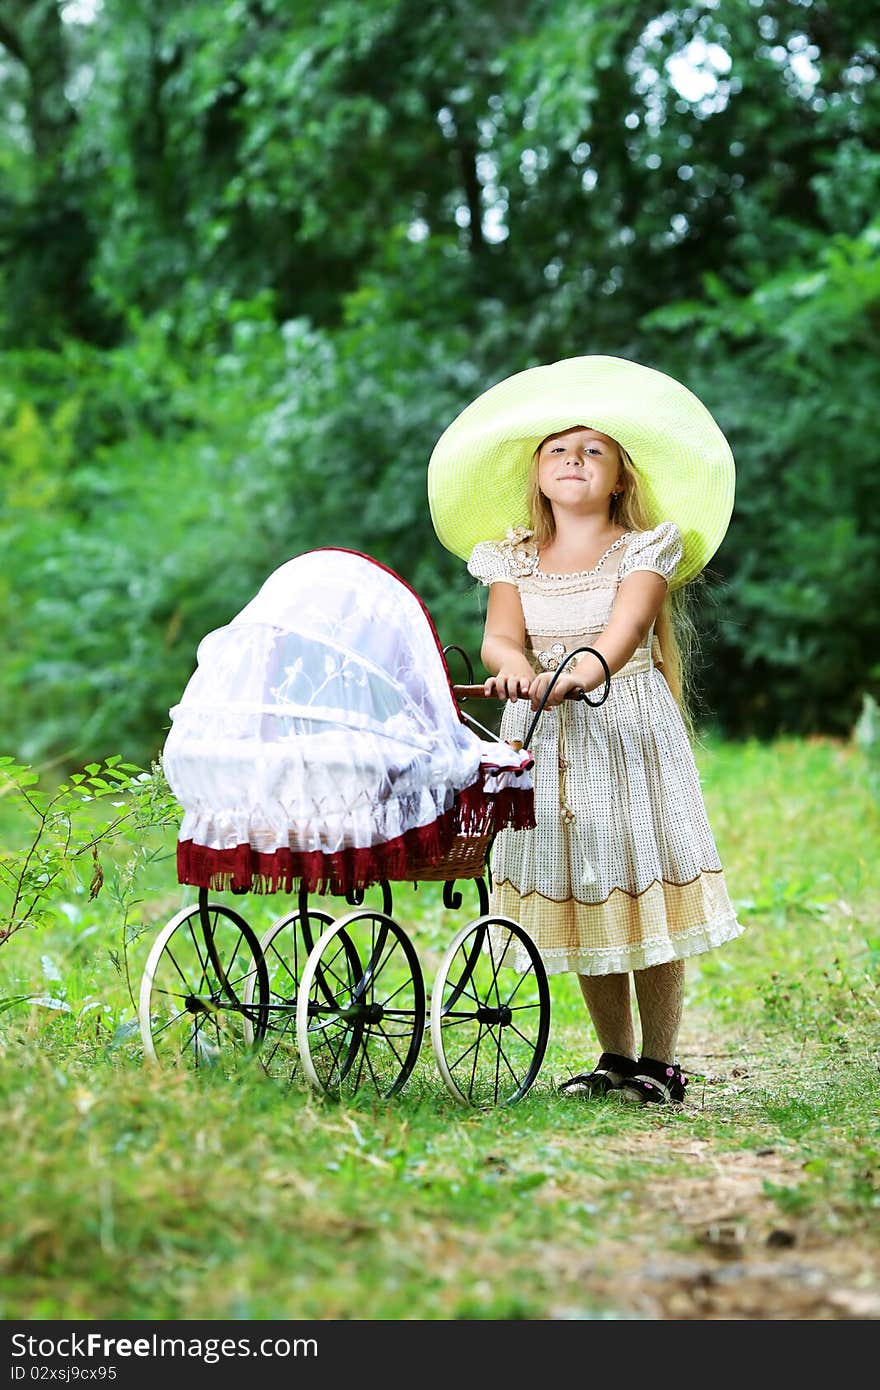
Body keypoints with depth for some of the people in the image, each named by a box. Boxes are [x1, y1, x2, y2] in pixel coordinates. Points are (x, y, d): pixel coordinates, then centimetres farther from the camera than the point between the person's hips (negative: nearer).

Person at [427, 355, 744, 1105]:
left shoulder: (644, 550, -1)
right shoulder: (515, 560, 9)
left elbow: (627, 624, -20)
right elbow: (499, 634, -7)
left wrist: (585, 669, -40)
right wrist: (513, 666, -32)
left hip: (629, 725, -3)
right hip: (546, 733, 3)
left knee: (643, 888, -6)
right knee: (576, 894, 5)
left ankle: (660, 1061, 4)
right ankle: (614, 1057, 18)